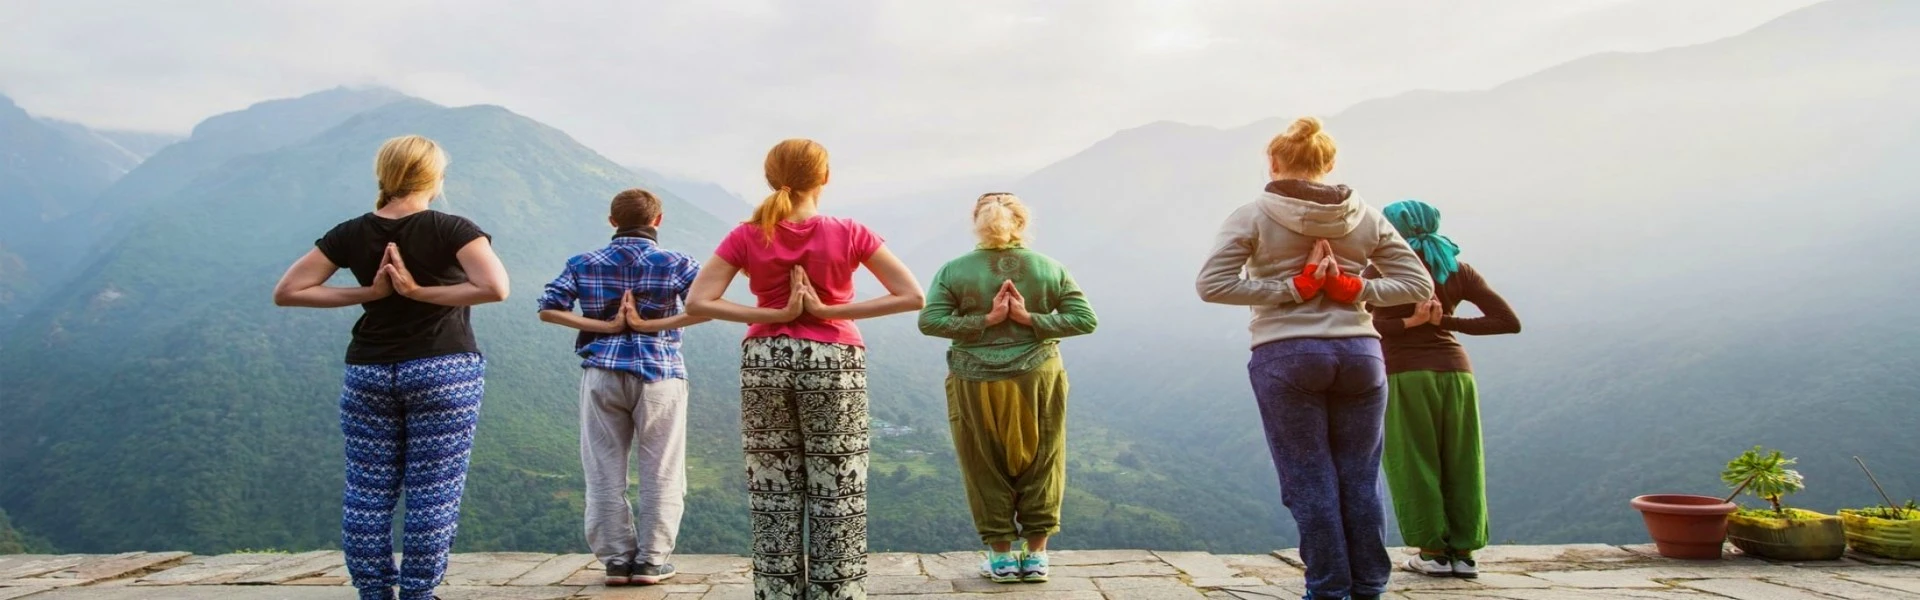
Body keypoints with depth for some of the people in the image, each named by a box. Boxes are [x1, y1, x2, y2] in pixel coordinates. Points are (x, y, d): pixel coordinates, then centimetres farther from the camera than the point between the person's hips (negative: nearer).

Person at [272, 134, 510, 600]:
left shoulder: (351, 234, 2)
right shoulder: (451, 230, -9)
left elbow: (286, 291, 3)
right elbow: (495, 288, -23)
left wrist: (367, 292, 0)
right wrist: (421, 292, -14)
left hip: (369, 373, 4)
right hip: (444, 372, -3)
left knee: (368, 493, 11)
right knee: (433, 494, 3)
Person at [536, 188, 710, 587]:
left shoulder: (584, 265, 7)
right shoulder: (677, 264, 1)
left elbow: (548, 309, -3)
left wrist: (606, 326, -5)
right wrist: (650, 325, -10)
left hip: (601, 375, 2)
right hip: (659, 375, -2)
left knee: (605, 475, 9)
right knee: (661, 474, 7)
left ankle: (616, 560, 13)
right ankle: (651, 561, 9)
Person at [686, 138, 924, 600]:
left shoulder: (747, 237, -3)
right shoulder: (849, 234, -6)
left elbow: (696, 303, -9)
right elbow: (912, 296, -10)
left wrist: (775, 315, -9)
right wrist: (829, 311, -11)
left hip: (765, 363, 2)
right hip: (834, 362, -2)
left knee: (774, 496, 11)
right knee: (837, 498, 7)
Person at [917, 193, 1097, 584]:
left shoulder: (954, 270, -3)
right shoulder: (1049, 269, -1)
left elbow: (928, 321, -11)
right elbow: (1085, 320, -6)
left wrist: (985, 321, -11)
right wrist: (1030, 319, -8)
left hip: (976, 384, -1)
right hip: (1037, 379, 1)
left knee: (987, 470, 11)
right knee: (1039, 467, 14)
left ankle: (1001, 557, 19)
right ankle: (1035, 556, 19)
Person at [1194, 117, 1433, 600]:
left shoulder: (1253, 216, -3)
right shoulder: (1365, 216, 6)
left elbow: (1211, 285, -9)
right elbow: (1419, 284, 7)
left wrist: (1290, 290, -8)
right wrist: (1354, 290, -2)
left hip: (1285, 356, -3)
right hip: (1359, 353, 3)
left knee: (1310, 480, 5)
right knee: (1360, 478, 11)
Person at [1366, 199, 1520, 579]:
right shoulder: (1459, 270, 9)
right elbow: (1510, 322, 5)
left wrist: (1409, 322, -9)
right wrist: (1448, 323, 4)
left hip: (1404, 376, -4)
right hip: (1455, 373, 4)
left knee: (1413, 466, 4)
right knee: (1459, 467, 10)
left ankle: (1434, 552, 6)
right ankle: (1464, 553, 11)